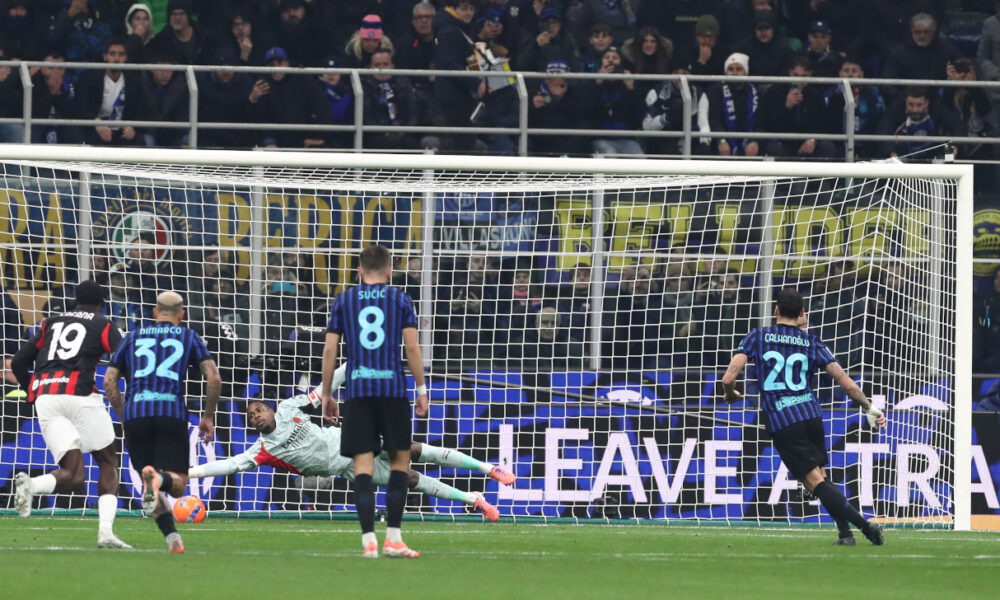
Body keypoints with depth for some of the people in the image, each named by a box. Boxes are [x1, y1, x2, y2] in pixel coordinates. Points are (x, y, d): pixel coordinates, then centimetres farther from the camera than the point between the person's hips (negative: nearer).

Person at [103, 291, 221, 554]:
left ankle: (172, 537, -8)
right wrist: (208, 417, 16)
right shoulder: (189, 337, 16)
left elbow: (109, 381, 16)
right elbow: (214, 379, 5)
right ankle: (158, 479, -35)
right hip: (171, 413, -2)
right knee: (177, 484, 0)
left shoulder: (133, 337, 21)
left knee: (154, 491, 11)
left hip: (135, 414, 2)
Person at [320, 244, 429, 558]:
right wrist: (421, 389, 8)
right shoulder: (400, 299, 6)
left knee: (363, 465, 0)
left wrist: (326, 394, 13)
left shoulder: (343, 300, 10)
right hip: (393, 389, -1)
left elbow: (329, 350, 6)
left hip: (357, 391, 1)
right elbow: (412, 347, 0)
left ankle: (369, 540, -8)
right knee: (400, 460, 11)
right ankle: (393, 537, 5)